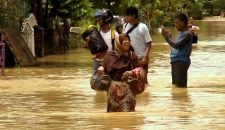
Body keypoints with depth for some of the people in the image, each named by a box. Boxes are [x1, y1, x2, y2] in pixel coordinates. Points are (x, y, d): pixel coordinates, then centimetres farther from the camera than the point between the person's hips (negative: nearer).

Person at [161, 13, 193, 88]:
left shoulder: (187, 34, -13)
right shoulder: (181, 33, 18)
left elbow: (177, 45, -21)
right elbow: (175, 45, 22)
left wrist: (167, 37, -13)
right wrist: (168, 36, 11)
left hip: (181, 62, -10)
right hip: (176, 61, 10)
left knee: (180, 85, -11)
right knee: (175, 84, 13)